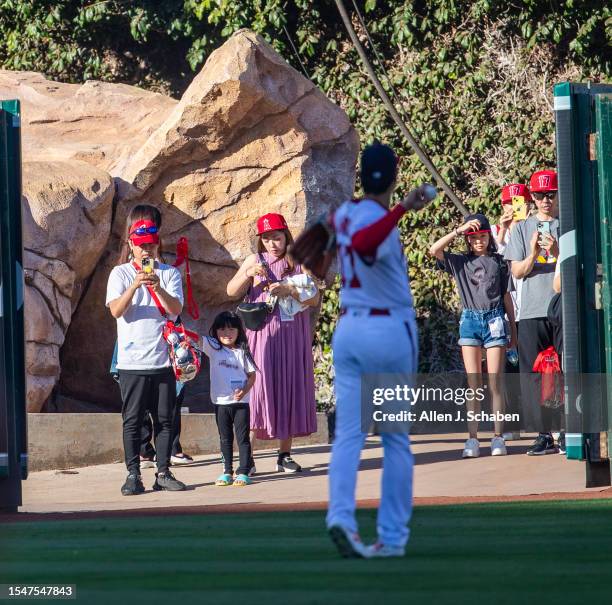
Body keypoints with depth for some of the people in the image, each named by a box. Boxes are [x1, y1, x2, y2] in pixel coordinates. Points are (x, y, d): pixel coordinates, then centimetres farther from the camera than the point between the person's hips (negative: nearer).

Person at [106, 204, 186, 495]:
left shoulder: (169, 273, 8)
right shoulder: (120, 274, 4)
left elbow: (175, 309, -5)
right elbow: (116, 310, -10)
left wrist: (158, 288, -23)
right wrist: (134, 286, -25)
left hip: (164, 359, 2)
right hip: (132, 360, -2)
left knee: (164, 418, 4)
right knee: (132, 420, -1)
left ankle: (163, 473, 9)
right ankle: (133, 474, 2)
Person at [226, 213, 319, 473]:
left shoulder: (299, 263, 7)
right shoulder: (255, 261, 7)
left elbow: (314, 298, -2)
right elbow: (231, 291, 2)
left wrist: (289, 291, -18)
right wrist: (248, 274, -16)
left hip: (293, 337, 1)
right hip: (262, 335, -1)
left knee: (289, 390, 2)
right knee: (257, 388, -9)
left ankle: (285, 455, 8)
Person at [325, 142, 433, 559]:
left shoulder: (345, 215, 7)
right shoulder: (380, 221, -16)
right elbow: (363, 244, -40)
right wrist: (401, 209, -45)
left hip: (348, 329, 6)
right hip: (390, 330, -6)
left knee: (348, 434, -1)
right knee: (397, 439, 5)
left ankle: (340, 514, -23)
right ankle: (393, 536, 6)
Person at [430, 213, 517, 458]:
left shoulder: (498, 262, 9)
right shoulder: (460, 262, 9)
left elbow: (506, 297, 11)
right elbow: (434, 250, -5)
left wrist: (514, 330, 10)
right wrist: (459, 230, -6)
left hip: (495, 320, -1)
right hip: (470, 320, 1)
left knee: (495, 383, -3)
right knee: (474, 384, -1)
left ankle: (498, 437, -3)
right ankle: (472, 438, -4)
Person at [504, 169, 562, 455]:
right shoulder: (522, 229, 13)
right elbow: (517, 271, 7)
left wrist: (556, 253, -16)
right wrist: (533, 255, -12)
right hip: (532, 312, 2)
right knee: (533, 374, -3)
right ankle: (544, 435, 0)